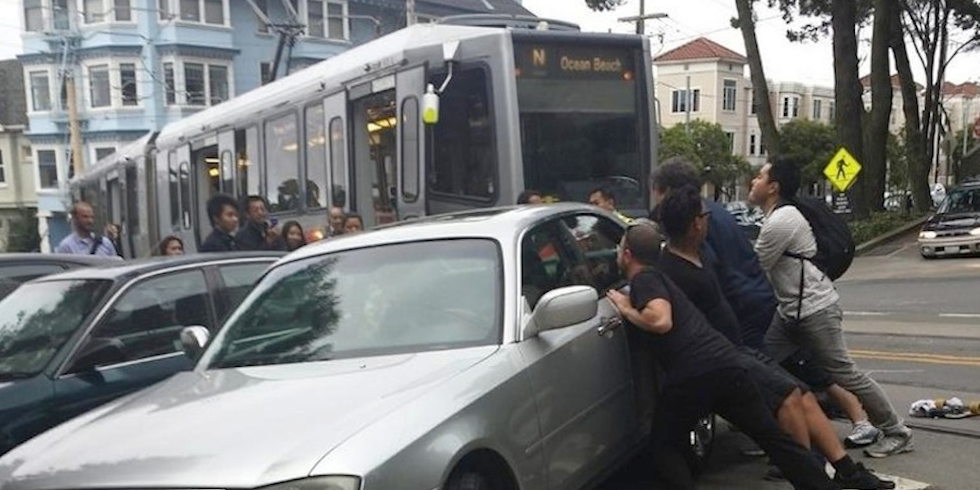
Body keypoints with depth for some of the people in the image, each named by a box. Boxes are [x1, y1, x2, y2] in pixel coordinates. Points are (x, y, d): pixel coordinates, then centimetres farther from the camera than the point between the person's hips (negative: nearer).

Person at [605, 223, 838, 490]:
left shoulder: (643, 279, 2)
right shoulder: (657, 277, 29)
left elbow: (660, 321, -17)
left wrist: (626, 309, -1)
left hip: (691, 376, -8)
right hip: (726, 361, 8)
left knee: (664, 446, 14)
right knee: (775, 438, 13)